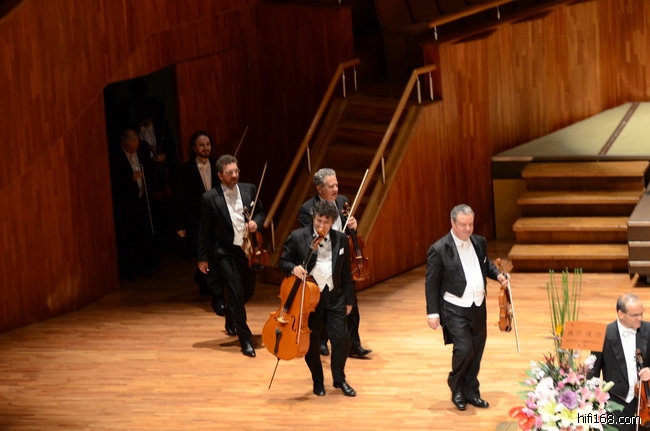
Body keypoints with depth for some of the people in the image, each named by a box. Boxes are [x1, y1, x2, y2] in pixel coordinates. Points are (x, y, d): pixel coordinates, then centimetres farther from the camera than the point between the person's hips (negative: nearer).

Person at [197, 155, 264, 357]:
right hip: (226, 253, -4)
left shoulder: (249, 189, 0)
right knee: (235, 295, -7)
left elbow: (260, 212, 14)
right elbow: (204, 230, -3)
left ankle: (231, 315, 49)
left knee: (248, 292, 16)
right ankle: (245, 339, 2)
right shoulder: (210, 198, -9)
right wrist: (202, 257, 1)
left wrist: (256, 222, -9)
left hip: (247, 250, 4)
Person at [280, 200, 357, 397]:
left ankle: (339, 379, 17)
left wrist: (349, 299, 9)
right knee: (312, 342, 6)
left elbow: (346, 272, 9)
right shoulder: (297, 237, -5)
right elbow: (283, 262, 2)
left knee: (341, 339, -3)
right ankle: (318, 381, 25)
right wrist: (294, 268, -21)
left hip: (334, 297, 2)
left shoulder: (341, 239, 4)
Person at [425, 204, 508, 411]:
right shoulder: (439, 249, -13)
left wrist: (497, 274, 2)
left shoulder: (479, 242, 4)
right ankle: (456, 387, 11)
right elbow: (431, 283, -9)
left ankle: (471, 392, 26)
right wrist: (432, 312, -11)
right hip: (455, 309, -6)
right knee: (464, 349, -14)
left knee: (477, 350, 11)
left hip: (478, 307, 6)